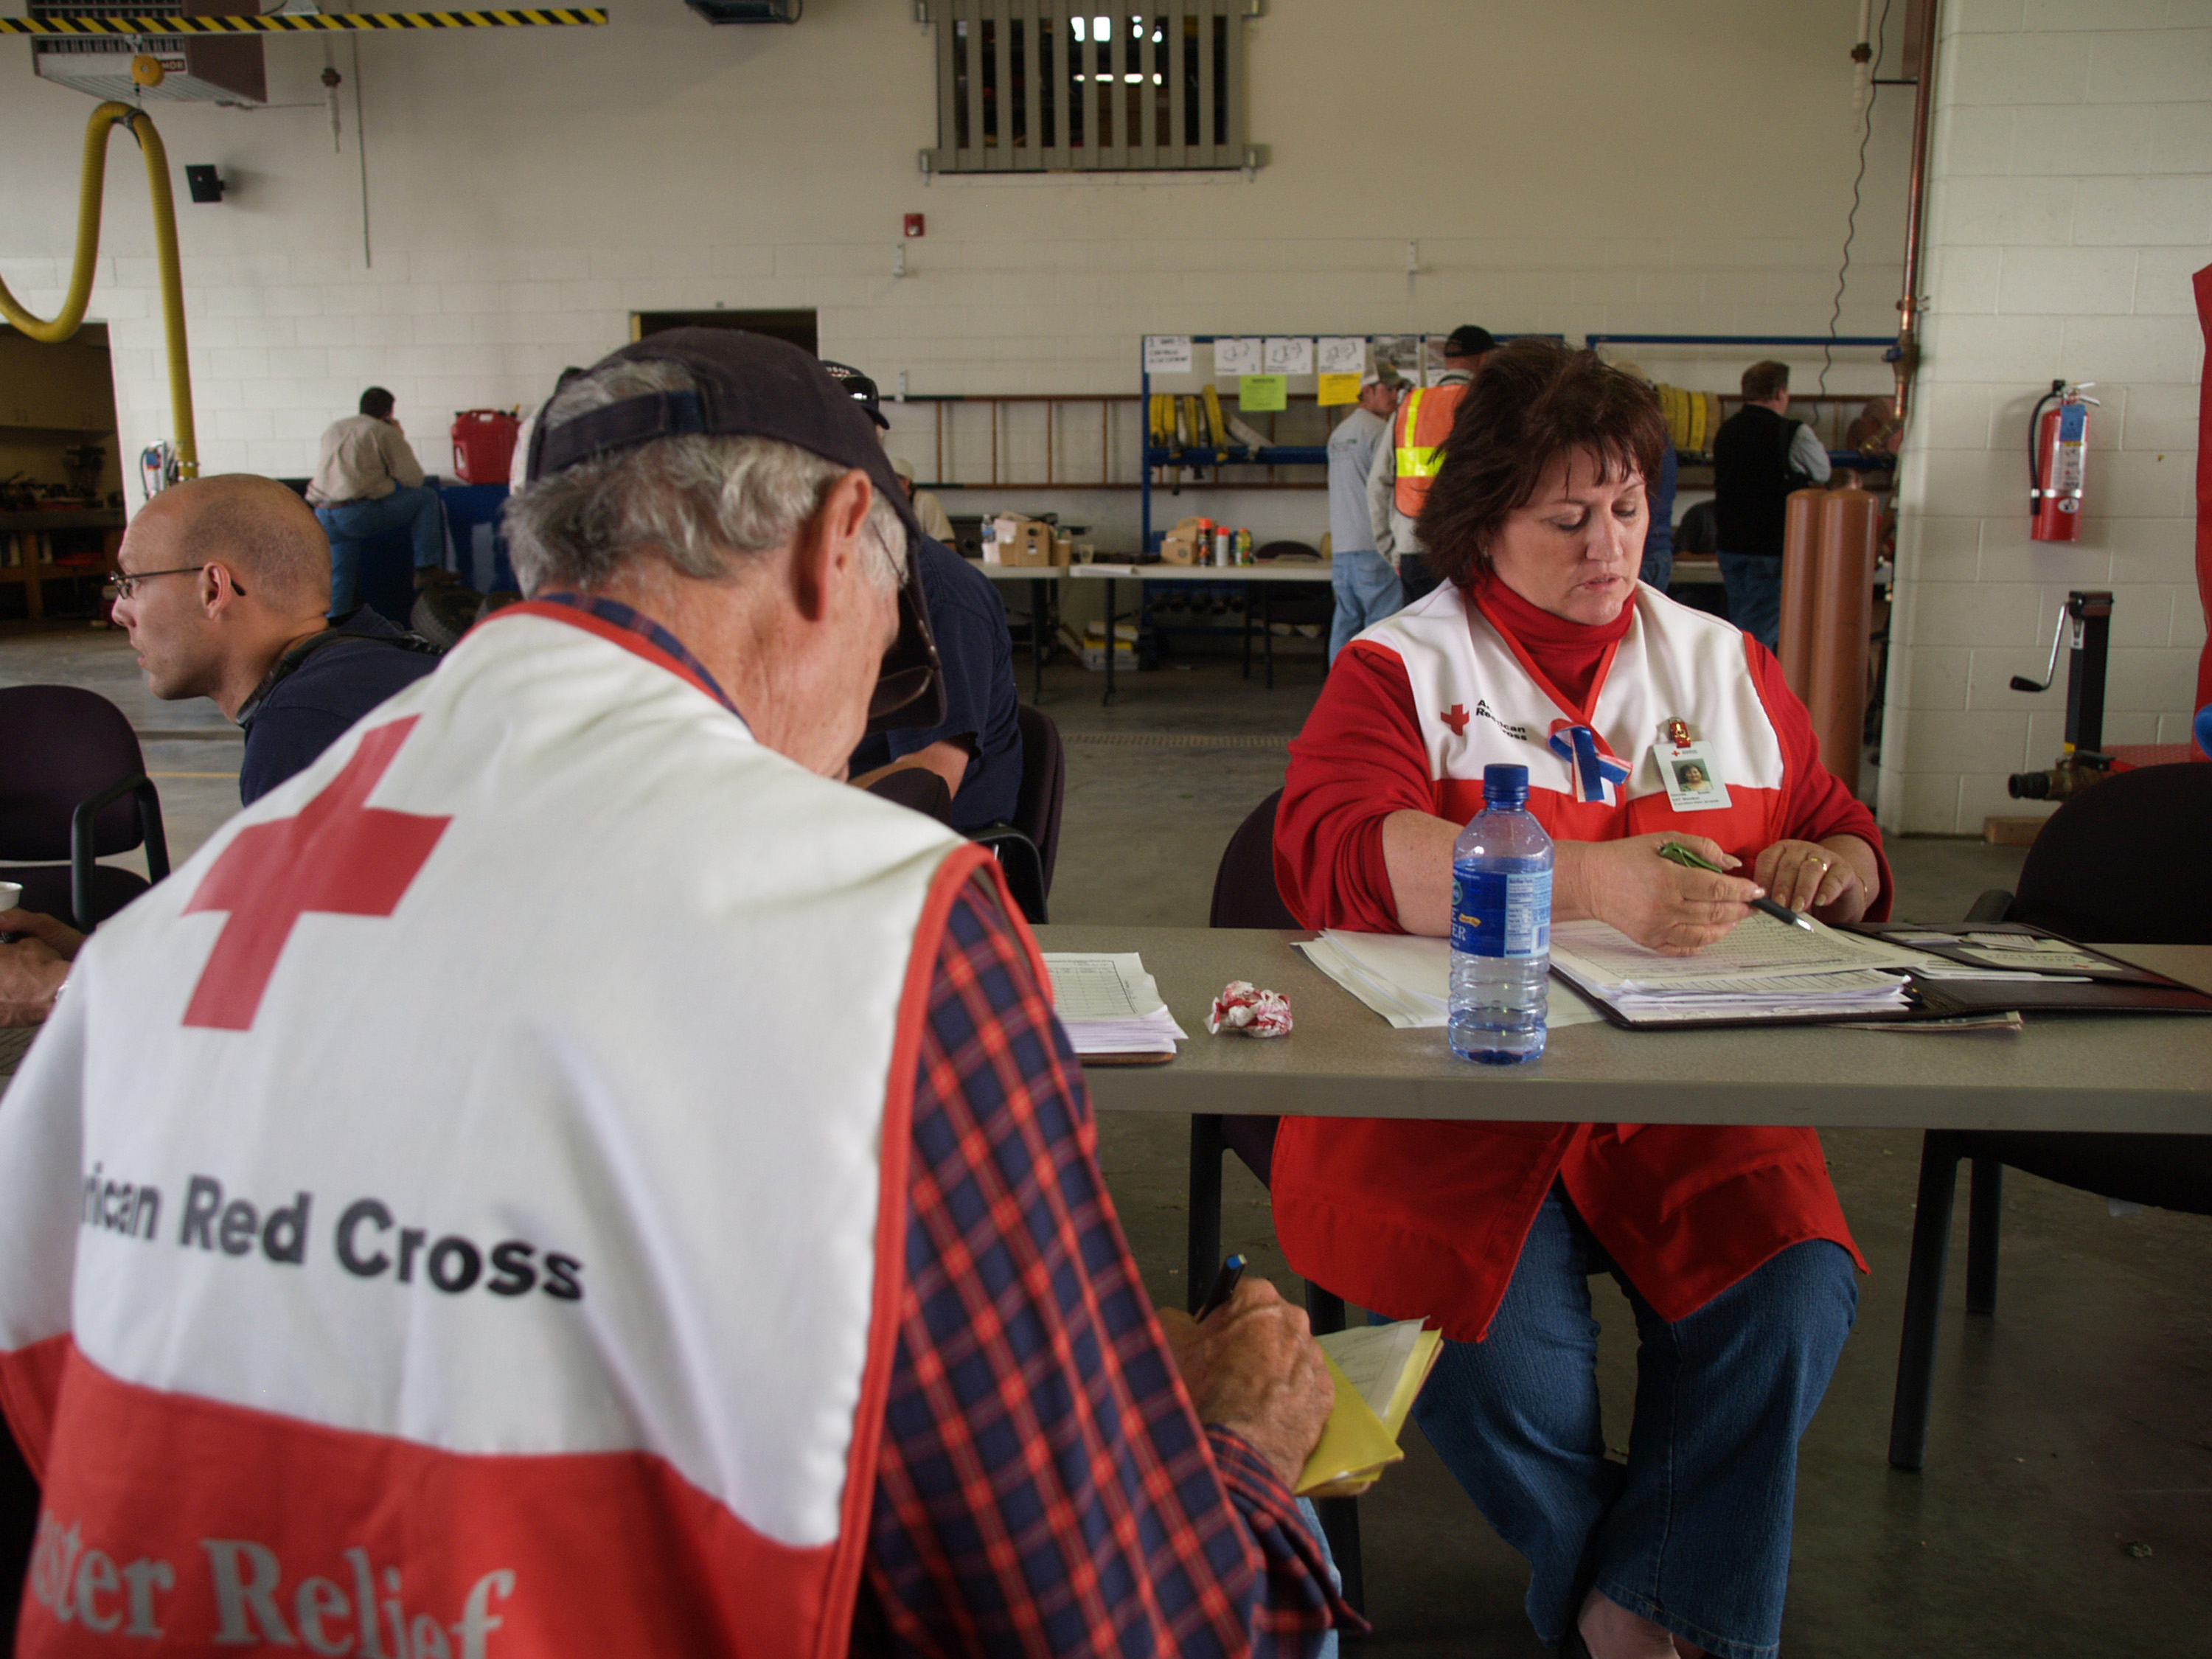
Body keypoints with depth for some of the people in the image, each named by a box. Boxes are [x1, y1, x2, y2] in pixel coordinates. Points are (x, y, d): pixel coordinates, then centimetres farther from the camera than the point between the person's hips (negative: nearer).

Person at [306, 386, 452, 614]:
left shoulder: (331, 429, 22)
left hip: (322, 517, 6)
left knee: (339, 579, 16)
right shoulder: (385, 432, 2)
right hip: (359, 514, -6)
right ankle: (427, 568, 3)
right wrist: (400, 440, 16)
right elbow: (413, 478, 2)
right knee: (427, 497, 8)